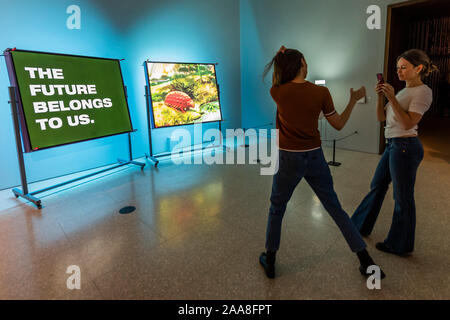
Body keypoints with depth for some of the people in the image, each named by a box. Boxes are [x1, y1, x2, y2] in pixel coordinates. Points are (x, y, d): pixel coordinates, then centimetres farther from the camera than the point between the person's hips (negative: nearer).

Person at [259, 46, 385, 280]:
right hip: (315, 158, 2)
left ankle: (269, 261, 29)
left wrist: (280, 61, 10)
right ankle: (366, 261, 26)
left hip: (289, 160, -2)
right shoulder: (321, 92, -6)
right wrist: (354, 100, 15)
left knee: (276, 209, 17)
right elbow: (338, 125, 3)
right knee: (335, 208, 17)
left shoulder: (277, 92, -9)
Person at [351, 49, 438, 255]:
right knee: (377, 187, 18)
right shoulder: (404, 91, 15)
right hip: (393, 145, 9)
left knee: (403, 198, 2)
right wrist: (380, 97, -3)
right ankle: (362, 226, 35)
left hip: (405, 147, -9)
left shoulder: (423, 92, -10)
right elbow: (381, 118, 11)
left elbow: (408, 123, -20)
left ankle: (400, 246, 18)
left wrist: (392, 97, -22)